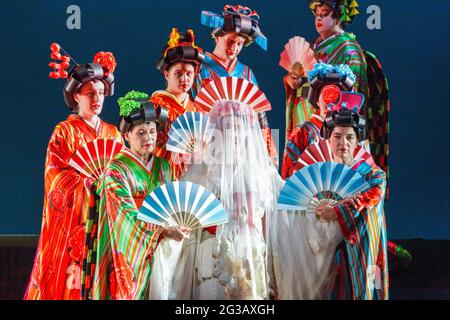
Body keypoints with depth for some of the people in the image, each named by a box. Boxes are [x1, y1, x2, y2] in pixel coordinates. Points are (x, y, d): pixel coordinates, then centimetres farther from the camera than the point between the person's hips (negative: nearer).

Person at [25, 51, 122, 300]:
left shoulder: (112, 133, 14)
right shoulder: (64, 132, 1)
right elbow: (56, 175, -8)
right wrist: (92, 178, -17)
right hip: (71, 220, -4)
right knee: (66, 279, -6)